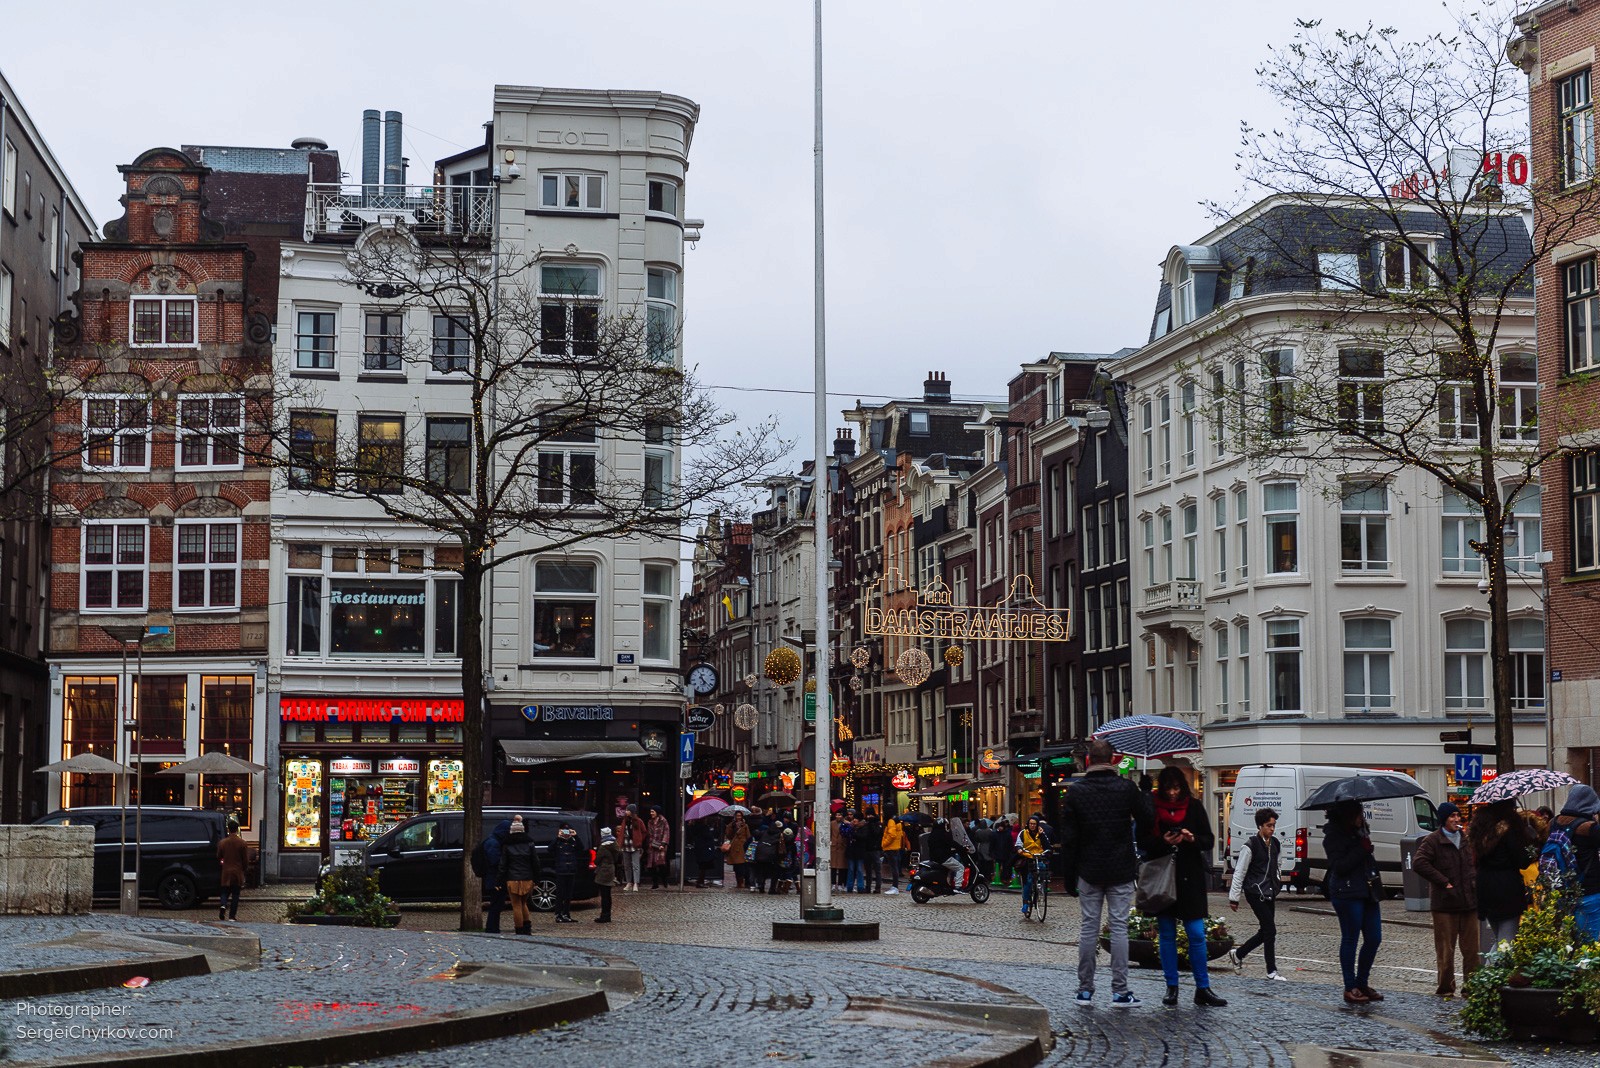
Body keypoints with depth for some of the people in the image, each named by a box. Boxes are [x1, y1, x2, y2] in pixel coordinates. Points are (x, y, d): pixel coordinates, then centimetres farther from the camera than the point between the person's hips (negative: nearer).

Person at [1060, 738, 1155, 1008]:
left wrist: (1070, 873, 5)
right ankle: (1120, 992, -1)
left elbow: (1068, 837, -2)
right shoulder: (1127, 788, -6)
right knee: (1119, 927, 1)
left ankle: (1085, 990, 9)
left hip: (1088, 872, 1)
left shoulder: (1076, 791, -2)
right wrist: (1146, 796, 19)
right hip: (1121, 871, -1)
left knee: (1089, 928, 7)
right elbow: (1147, 823, 0)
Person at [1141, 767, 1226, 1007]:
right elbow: (1143, 841, 1)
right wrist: (1164, 842, -17)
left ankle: (1202, 989, 3)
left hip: (1190, 878, 0)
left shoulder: (1194, 806, 4)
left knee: (1197, 934, -4)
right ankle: (1171, 987, 13)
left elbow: (1209, 841, 4)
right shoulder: (1152, 807, 2)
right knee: (1167, 935, 6)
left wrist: (1192, 839, -17)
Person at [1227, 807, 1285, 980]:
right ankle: (1272, 971, -2)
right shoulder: (1251, 845, -12)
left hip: (1269, 893, 8)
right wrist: (1234, 897, -8)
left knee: (1265, 931, 12)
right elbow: (1239, 872, -9)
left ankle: (1238, 953, 31)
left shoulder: (1275, 844, 9)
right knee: (1270, 930, -9)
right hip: (1255, 893, -8)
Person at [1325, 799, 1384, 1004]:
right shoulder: (1334, 836, -10)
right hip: (1347, 893, -8)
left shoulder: (1359, 829, 14)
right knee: (1350, 939, -3)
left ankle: (1362, 983, 18)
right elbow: (1339, 867, -18)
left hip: (1367, 891, 8)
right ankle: (1350, 988, 4)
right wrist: (1362, 850, -18)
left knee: (1374, 938, 6)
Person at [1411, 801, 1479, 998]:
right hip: (1445, 903, -5)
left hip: (1469, 901, 5)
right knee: (1445, 949, -1)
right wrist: (1443, 882, -16)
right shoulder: (1433, 841, -6)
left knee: (1471, 948, 6)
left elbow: (1475, 862, 28)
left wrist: (1474, 881, 10)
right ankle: (1445, 987, 6)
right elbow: (1418, 863, -18)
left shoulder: (1466, 839, 13)